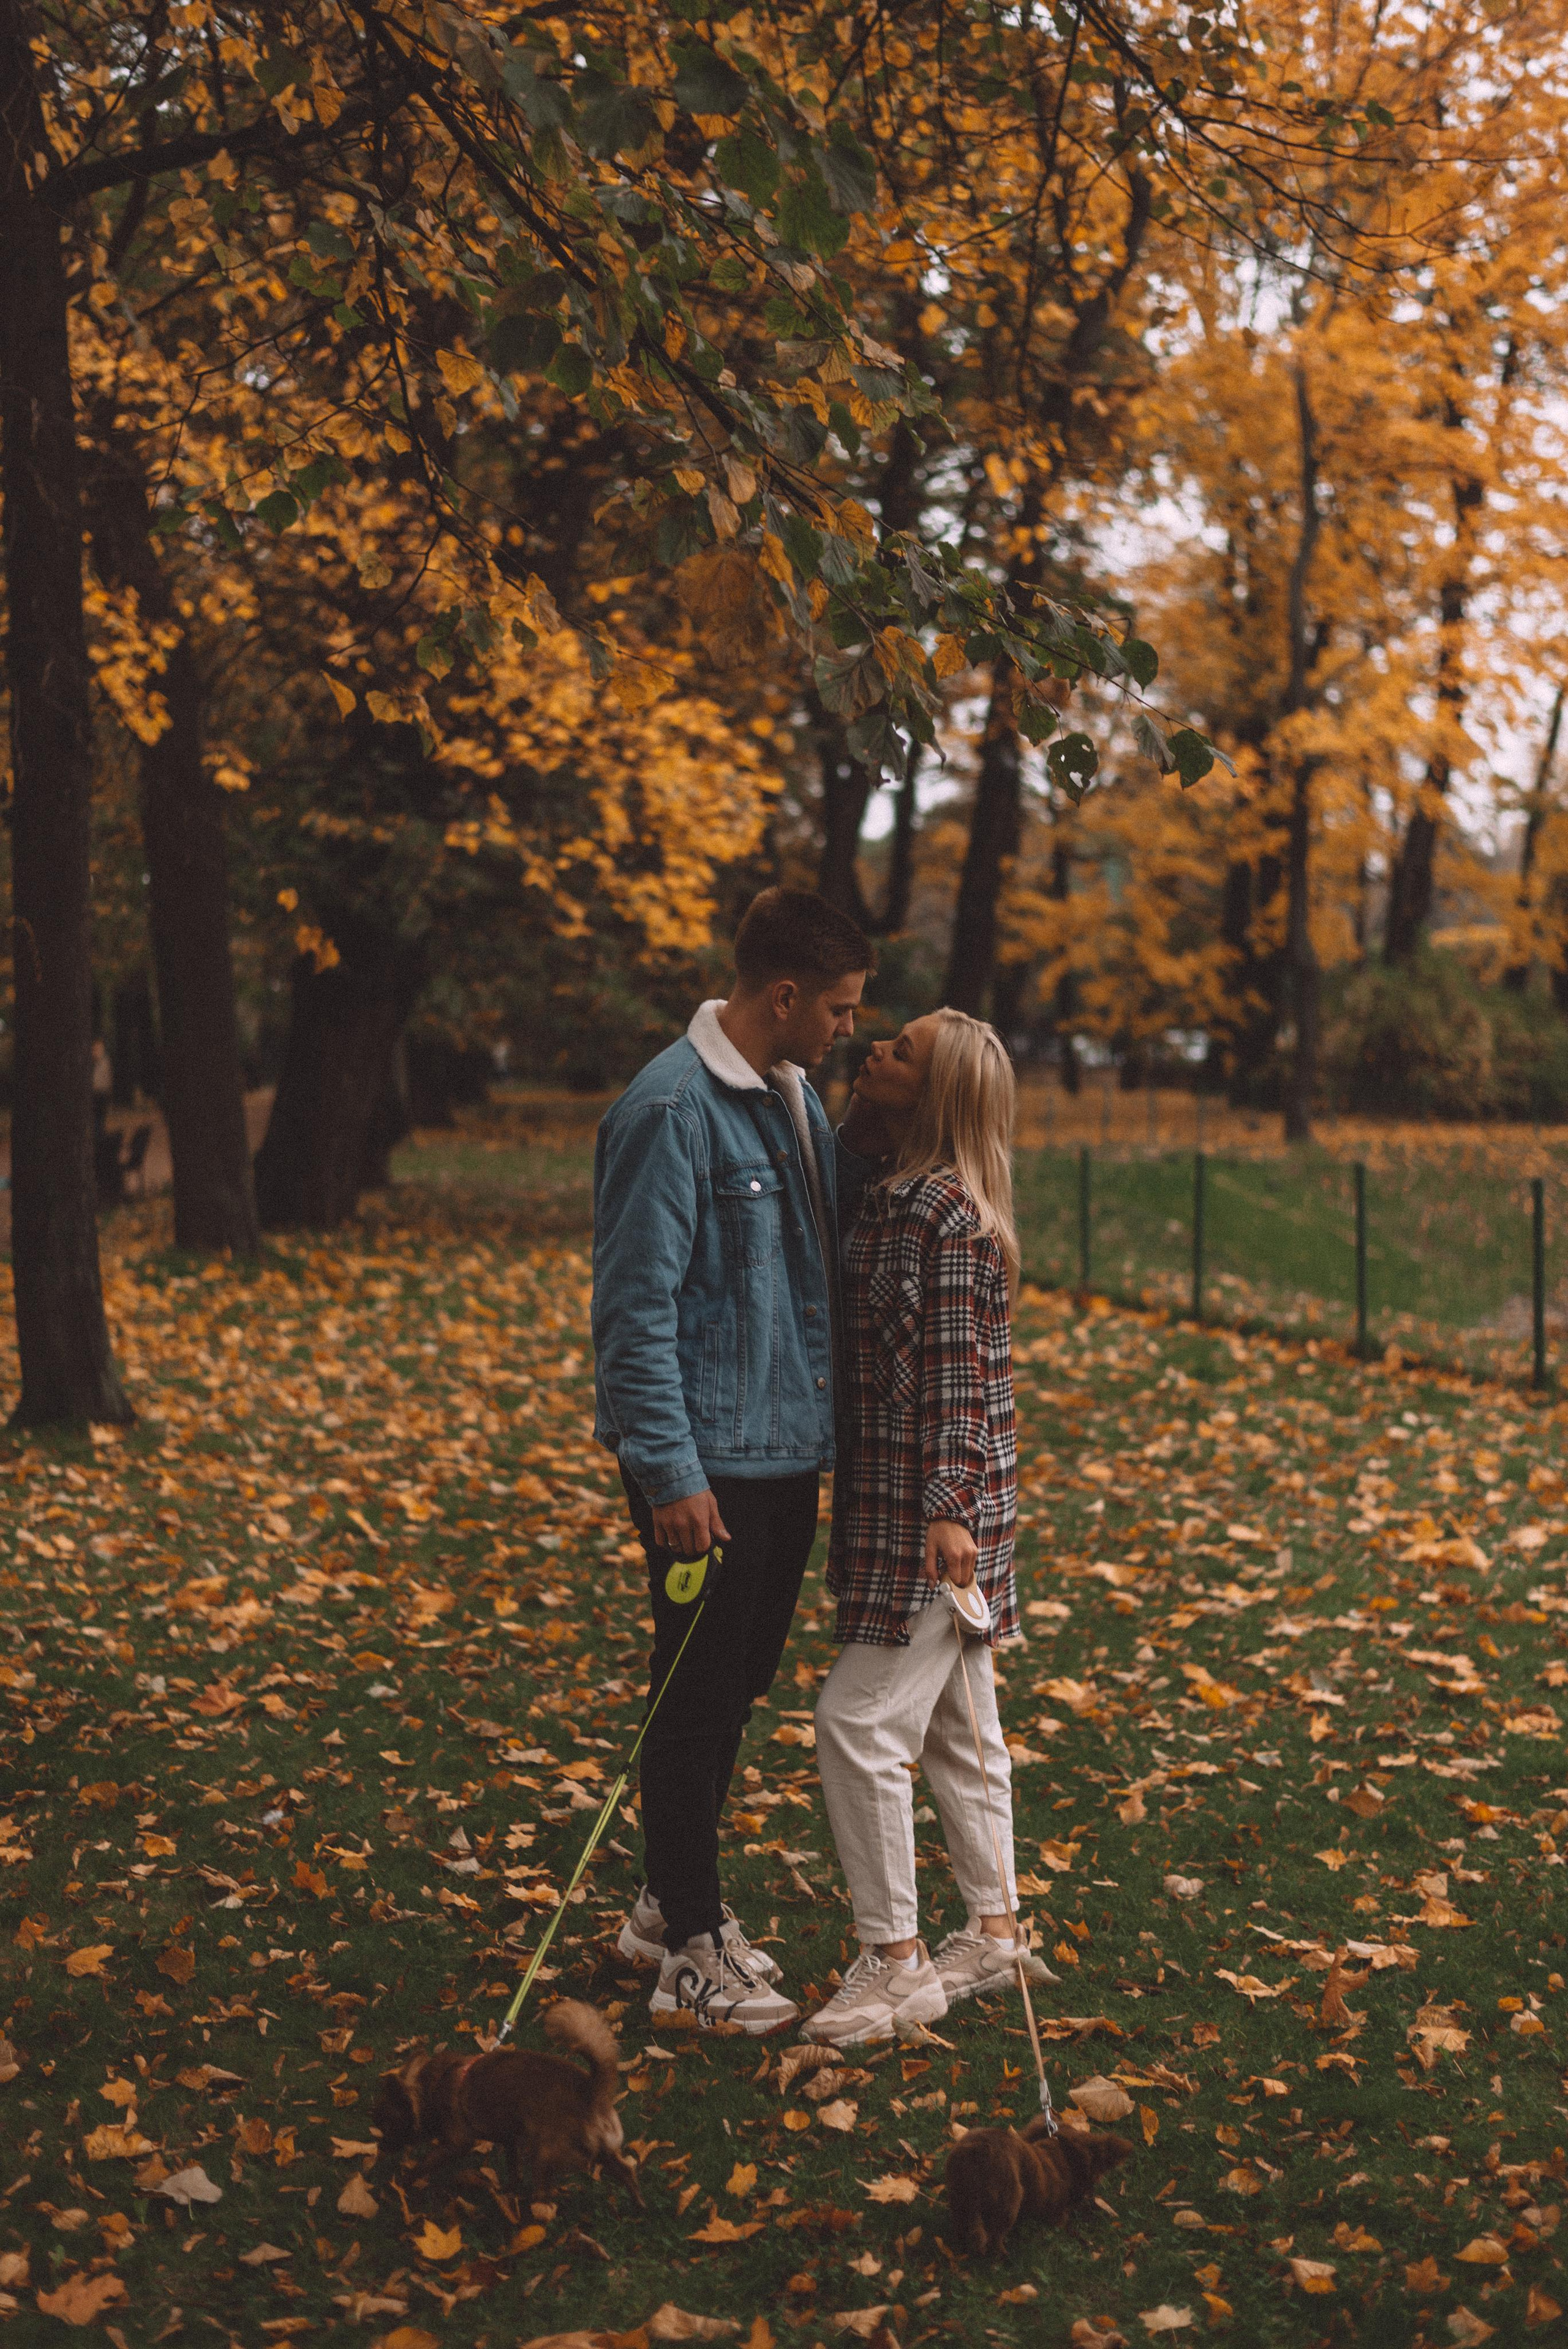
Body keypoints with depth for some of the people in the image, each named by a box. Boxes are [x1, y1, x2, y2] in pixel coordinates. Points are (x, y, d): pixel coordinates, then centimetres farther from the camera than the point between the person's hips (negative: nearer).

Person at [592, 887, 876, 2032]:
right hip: (709, 1463, -9)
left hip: (788, 1451, 9)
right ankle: (691, 1949, 15)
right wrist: (670, 1471, -21)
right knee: (698, 1693, 2)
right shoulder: (673, 1109, -17)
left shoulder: (798, 1100, 11)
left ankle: (676, 1902, 34)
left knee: (741, 1682, 18)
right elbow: (637, 1304, -19)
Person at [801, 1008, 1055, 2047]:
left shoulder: (945, 1212, -16)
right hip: (892, 1501, 9)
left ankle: (897, 1959, 4)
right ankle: (994, 1931, 27)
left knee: (860, 1723, -6)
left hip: (934, 1508, -9)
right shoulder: (892, 1196, 11)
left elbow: (959, 1372, -19)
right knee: (951, 1725, 16)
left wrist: (948, 1511, -20)